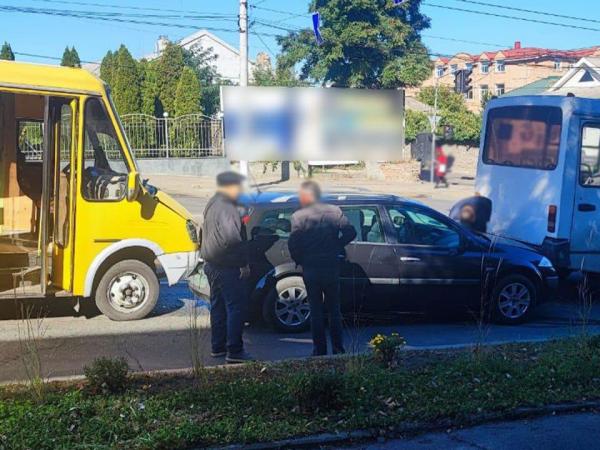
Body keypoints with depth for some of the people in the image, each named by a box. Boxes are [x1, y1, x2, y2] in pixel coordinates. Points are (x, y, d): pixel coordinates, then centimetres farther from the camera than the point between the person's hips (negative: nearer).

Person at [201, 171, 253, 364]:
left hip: (212, 265, 10)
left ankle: (218, 347, 26)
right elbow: (232, 238, -31)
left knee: (218, 306, 18)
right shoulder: (226, 209, -22)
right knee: (236, 308, -3)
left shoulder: (213, 204, 11)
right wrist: (244, 263, -20)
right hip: (227, 268, -10)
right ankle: (234, 351, -1)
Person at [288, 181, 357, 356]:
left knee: (316, 310, 9)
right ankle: (338, 348, 16)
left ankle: (320, 349, 11)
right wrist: (336, 247, 8)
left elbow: (293, 243, -15)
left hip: (310, 269, -2)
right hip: (331, 267, 2)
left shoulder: (298, 216, -10)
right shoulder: (334, 211, -2)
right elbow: (350, 232, -7)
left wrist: (299, 260, 2)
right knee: (334, 309, 14)